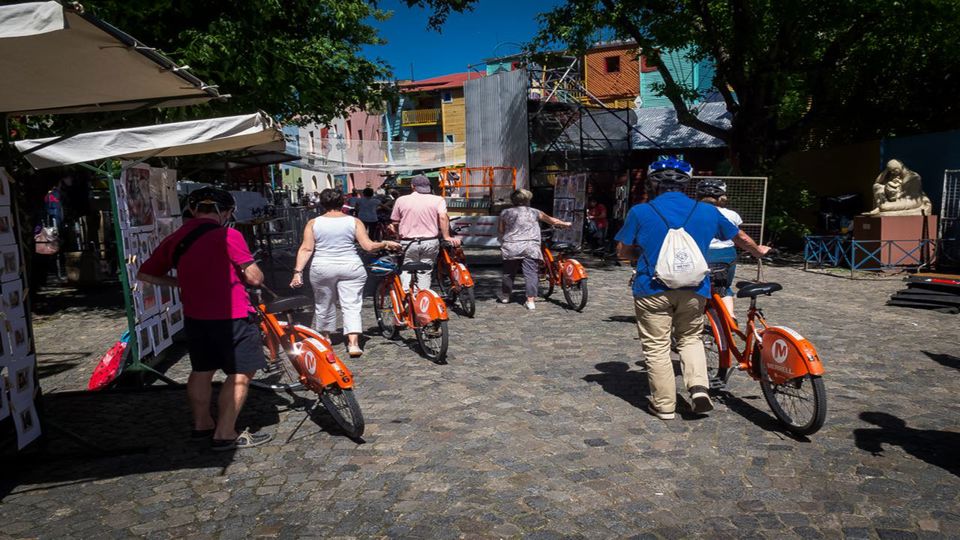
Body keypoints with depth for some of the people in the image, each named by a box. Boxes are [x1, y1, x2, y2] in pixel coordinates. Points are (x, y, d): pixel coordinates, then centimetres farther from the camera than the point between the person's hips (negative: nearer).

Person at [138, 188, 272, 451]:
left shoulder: (174, 239, 5)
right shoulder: (228, 236, -14)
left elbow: (144, 274, 12)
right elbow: (255, 278, -14)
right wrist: (257, 280, 8)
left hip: (194, 317, 7)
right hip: (231, 317, -7)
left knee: (202, 370, 21)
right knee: (241, 374, 3)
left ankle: (202, 423, 35)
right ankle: (225, 434, 5)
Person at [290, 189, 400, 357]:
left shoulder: (313, 223, 1)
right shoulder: (354, 222, -1)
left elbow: (306, 249, -6)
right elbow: (369, 246, -6)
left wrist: (298, 272, -5)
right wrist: (386, 244, 9)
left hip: (322, 269, 1)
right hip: (351, 268, -1)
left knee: (324, 305, 17)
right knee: (352, 306, 1)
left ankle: (325, 337, 33)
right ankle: (353, 343, -8)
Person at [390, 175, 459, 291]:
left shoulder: (401, 200, 5)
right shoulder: (438, 200, 2)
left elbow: (395, 222, 9)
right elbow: (443, 217, -13)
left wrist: (400, 234, 26)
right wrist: (447, 237, -13)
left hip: (408, 242, 0)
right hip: (430, 242, 1)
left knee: (406, 271, 11)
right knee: (425, 272, 10)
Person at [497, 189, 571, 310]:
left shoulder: (505, 213, 10)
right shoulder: (534, 212, 11)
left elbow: (500, 231, 13)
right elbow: (551, 220, 19)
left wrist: (503, 243, 30)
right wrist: (564, 224, 33)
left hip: (511, 247, 1)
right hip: (531, 248, -1)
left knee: (508, 273, 14)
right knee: (531, 274, -1)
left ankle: (505, 296, 27)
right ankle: (530, 300, -7)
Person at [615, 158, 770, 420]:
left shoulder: (640, 212, -3)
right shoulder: (707, 211, 7)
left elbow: (622, 250, 3)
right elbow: (740, 237, 21)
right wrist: (758, 250, 41)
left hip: (653, 289, -3)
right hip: (694, 291, 3)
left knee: (656, 347, 8)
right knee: (690, 339, 23)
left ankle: (664, 405, 15)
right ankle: (699, 387, 6)